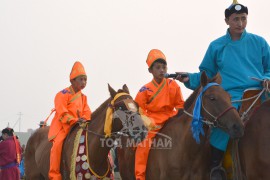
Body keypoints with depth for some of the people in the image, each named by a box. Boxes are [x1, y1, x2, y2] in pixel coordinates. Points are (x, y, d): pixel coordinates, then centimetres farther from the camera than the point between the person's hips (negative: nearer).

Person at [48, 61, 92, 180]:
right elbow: (62, 114, -15)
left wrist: (85, 120, -15)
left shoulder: (83, 97, 16)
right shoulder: (63, 94, -7)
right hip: (62, 126, -7)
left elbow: (87, 112, 8)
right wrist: (74, 120, -28)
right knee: (58, 144, -30)